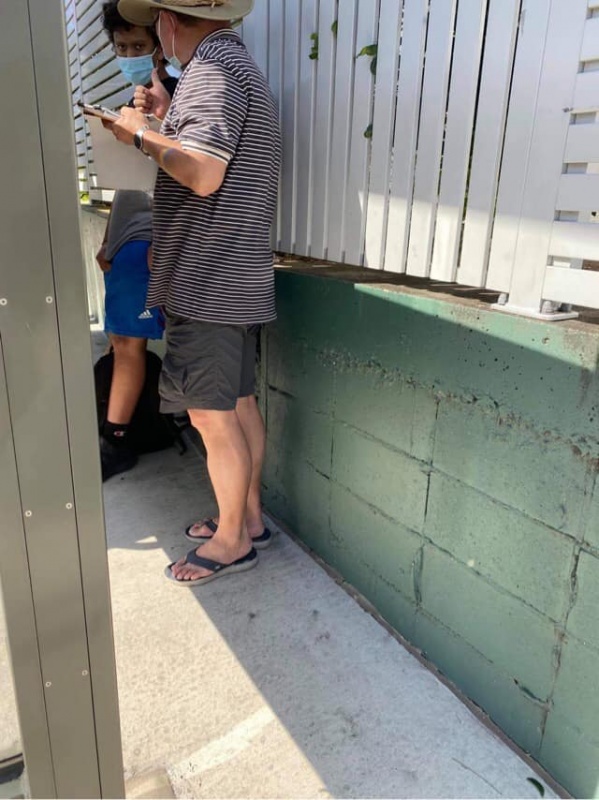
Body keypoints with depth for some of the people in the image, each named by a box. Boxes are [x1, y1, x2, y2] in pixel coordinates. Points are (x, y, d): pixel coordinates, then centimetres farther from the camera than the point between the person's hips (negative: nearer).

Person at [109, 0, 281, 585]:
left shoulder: (211, 69, -12)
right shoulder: (234, 63, 21)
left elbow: (203, 175, -25)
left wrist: (141, 135, -10)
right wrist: (167, 117, 23)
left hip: (208, 283, -10)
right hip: (234, 278, 10)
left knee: (211, 416, 0)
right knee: (239, 405, 15)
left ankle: (232, 540, 16)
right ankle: (248, 517, 30)